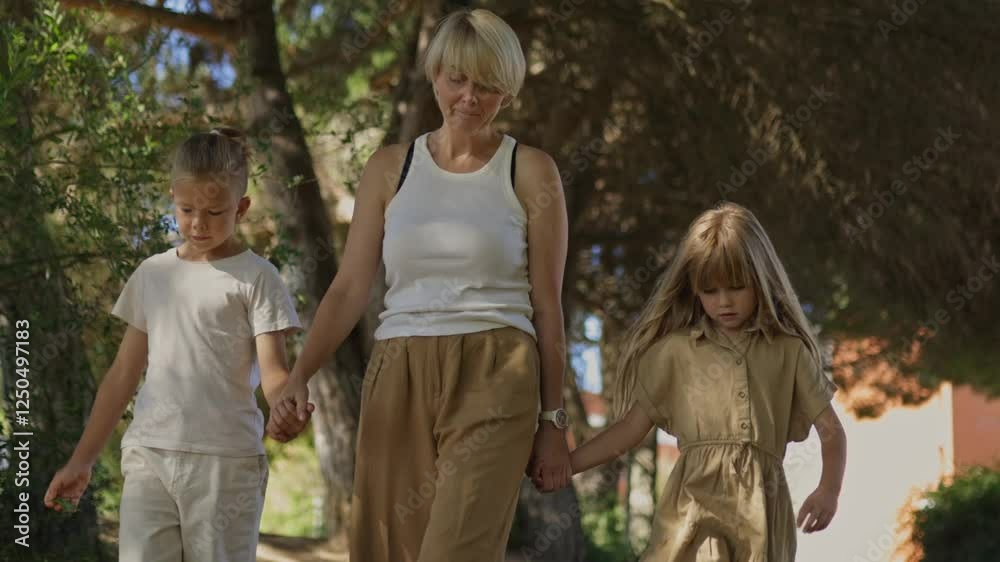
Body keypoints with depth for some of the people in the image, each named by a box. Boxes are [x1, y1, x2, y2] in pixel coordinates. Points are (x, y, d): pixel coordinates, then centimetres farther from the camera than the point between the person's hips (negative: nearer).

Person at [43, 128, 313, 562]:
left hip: (226, 460, -3)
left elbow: (272, 368, -7)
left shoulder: (254, 277, 2)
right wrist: (82, 460, 17)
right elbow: (123, 373, 19)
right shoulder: (152, 273, 15)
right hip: (148, 454, 3)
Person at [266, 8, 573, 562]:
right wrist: (297, 377, -5)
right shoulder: (390, 168, 12)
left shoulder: (530, 172, 4)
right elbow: (350, 288, 8)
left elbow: (547, 305, 5)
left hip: (493, 381, -3)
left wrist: (553, 419, 3)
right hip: (399, 380, 3)